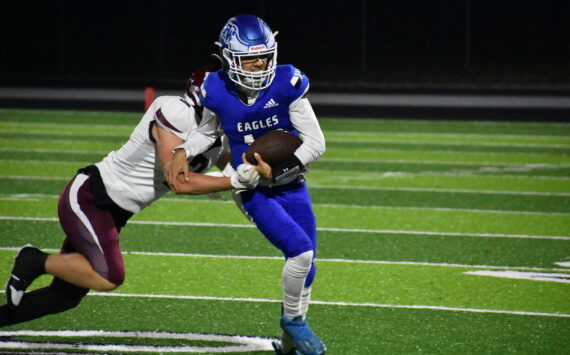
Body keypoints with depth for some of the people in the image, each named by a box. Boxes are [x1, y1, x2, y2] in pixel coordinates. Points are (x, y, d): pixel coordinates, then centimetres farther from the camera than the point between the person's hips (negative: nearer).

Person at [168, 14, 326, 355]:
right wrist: (183, 152, -5)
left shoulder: (287, 85, -16)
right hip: (255, 192, -2)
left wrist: (280, 169, -22)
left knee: (306, 267, 10)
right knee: (301, 250, -21)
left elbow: (316, 142, -12)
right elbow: (207, 131, 12)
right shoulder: (217, 92, -11)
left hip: (292, 186, 2)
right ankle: (293, 319, 5)